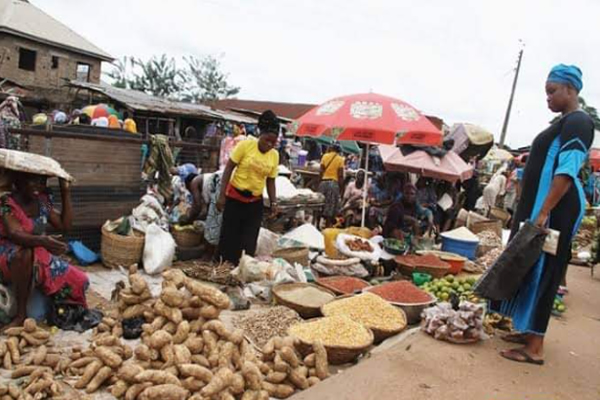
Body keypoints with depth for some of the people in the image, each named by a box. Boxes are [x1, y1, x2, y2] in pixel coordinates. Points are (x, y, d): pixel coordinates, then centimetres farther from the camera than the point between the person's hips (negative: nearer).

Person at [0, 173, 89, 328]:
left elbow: (64, 225, 0)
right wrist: (42, 241, -51)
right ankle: (21, 314, -28)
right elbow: (14, 234, -31)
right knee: (25, 253, -42)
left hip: (39, 257, 5)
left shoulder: (43, 201, 2)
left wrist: (65, 191, -3)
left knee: (79, 281, -14)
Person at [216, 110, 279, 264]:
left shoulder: (275, 155, -1)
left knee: (249, 241, 5)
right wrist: (222, 195, -13)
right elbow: (229, 168, -9)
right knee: (229, 236, 6)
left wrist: (273, 202, -2)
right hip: (235, 197, -3)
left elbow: (270, 181, 7)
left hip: (255, 202, 3)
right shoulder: (245, 145, -12)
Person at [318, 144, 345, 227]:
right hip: (334, 183, -2)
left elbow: (321, 171, 2)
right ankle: (327, 226, 4)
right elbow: (340, 175, -6)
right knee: (331, 206, 2)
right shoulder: (340, 159, -2)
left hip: (324, 182, 3)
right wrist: (341, 187, 0)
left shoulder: (325, 156, 5)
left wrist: (320, 181, 10)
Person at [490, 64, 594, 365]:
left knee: (541, 271, -7)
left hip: (555, 209, -10)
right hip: (541, 205, 10)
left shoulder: (577, 122, -12)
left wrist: (544, 212, -27)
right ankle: (530, 331, 25)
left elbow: (567, 171, -22)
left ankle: (535, 348, 0)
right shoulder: (566, 122, 18)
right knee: (530, 269, 13)